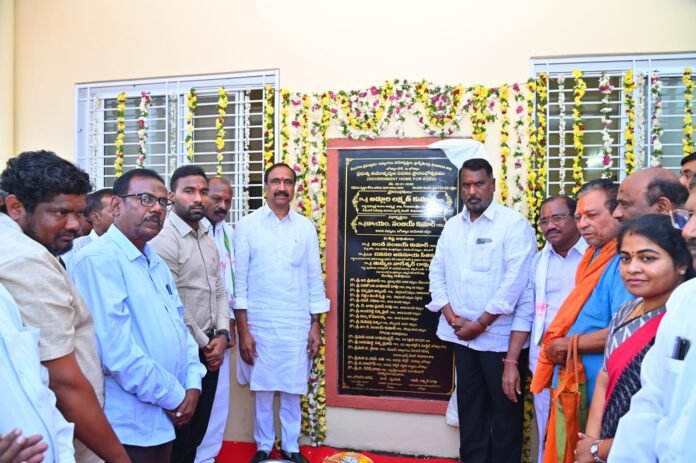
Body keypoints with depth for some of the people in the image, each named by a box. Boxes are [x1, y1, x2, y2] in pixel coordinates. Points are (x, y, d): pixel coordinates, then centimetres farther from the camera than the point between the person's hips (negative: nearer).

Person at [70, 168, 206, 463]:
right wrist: (174, 396, -15)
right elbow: (115, 350, -24)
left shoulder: (156, 263, 12)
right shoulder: (99, 259, -17)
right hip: (129, 422, -8)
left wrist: (192, 384, -1)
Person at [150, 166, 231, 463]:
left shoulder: (208, 239, 10)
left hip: (210, 347, 7)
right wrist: (202, 344, -10)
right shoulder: (164, 239, -15)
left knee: (199, 424, 18)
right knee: (180, 428, 9)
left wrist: (221, 335, -2)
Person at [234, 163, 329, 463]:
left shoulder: (306, 227, 4)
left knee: (292, 390, 10)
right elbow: (239, 281, -3)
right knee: (262, 389, 10)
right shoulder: (247, 225, -2)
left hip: (297, 324, 1)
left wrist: (315, 326, 3)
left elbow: (314, 280, 6)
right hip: (259, 323, -1)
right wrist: (243, 330, -6)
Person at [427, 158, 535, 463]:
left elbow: (515, 280, -16)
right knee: (469, 404, 16)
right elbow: (437, 272, 9)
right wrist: (452, 317, -4)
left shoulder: (514, 223, -9)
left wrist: (481, 323, -14)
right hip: (461, 335, 5)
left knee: (504, 408, 8)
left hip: (500, 336, -5)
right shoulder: (452, 226, 9)